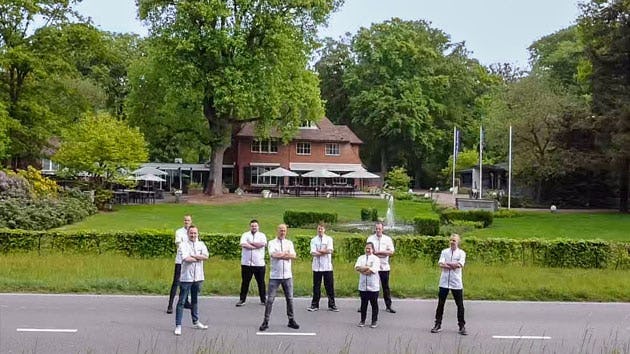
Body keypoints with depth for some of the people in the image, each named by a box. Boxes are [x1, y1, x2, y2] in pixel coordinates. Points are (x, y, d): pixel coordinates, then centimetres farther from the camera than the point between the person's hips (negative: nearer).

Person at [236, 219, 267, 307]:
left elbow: (262, 244, -14)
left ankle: (263, 300, 17)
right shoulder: (245, 235, 6)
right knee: (245, 282, 5)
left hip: (259, 263, 0)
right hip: (246, 263, 0)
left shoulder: (262, 235, 7)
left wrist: (250, 243, -8)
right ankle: (242, 300, 13)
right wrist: (256, 246, -12)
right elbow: (243, 245, -13)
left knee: (261, 282, 7)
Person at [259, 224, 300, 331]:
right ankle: (266, 321, 3)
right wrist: (286, 253, -11)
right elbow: (273, 255, -17)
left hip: (287, 275, 3)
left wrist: (280, 255, -13)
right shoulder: (272, 243, 1)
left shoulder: (289, 243, 10)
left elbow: (293, 256, -6)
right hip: (274, 276, -3)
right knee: (270, 299, -3)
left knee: (290, 298, 9)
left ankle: (291, 320, 19)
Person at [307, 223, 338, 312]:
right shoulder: (314, 240, 7)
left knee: (330, 286, 2)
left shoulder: (329, 239, 6)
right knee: (316, 286, 6)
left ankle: (331, 305, 9)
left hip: (327, 267, -1)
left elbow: (330, 250, -9)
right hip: (317, 267, 1)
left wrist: (319, 251, -6)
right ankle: (315, 305, 14)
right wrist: (325, 252, -10)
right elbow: (313, 253, -6)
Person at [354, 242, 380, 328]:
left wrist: (362, 269, -9)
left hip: (373, 286, -3)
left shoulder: (376, 259, -3)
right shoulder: (361, 258, 10)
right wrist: (368, 268, -15)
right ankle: (362, 320, 19)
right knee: (363, 304, 10)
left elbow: (373, 270, -16)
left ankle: (374, 321, 15)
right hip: (363, 286, 3)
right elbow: (357, 267, -6)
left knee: (374, 304, 6)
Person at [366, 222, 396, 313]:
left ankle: (388, 306, 14)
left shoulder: (388, 239, 5)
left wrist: (378, 252, -13)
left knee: (386, 287, 6)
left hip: (384, 267, 0)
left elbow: (391, 252, -4)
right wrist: (384, 254, -14)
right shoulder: (370, 238, 5)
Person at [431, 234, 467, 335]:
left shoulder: (461, 253, 1)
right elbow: (440, 264, -7)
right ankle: (438, 325, 15)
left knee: (460, 305, 2)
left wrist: (446, 263, -8)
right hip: (444, 282, 2)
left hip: (456, 283, -2)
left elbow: (459, 264, -15)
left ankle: (462, 326, 12)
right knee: (440, 304, 6)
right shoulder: (444, 252, 7)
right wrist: (453, 265, -14)